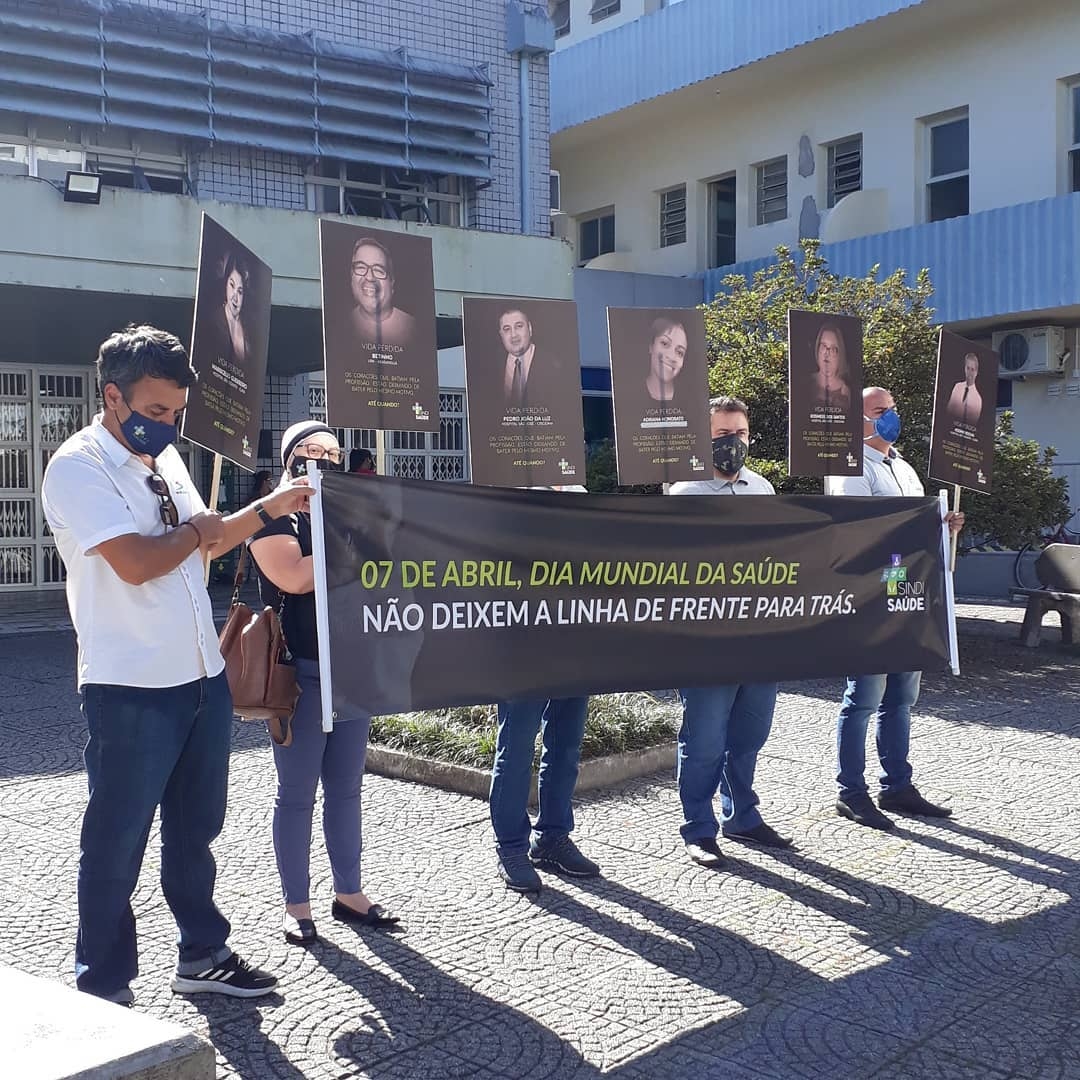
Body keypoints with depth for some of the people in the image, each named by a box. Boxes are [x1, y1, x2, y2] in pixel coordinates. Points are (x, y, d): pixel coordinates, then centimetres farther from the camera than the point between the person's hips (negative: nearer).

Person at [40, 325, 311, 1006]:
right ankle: (104, 989, 19)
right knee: (117, 844, 4)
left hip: (203, 676, 8)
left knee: (196, 828, 19)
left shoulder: (163, 458, 12)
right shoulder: (78, 468, -13)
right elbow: (134, 561, -25)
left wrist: (268, 508, 10)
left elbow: (206, 544, 23)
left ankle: (201, 956, 33)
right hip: (133, 691, -8)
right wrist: (195, 530, -8)